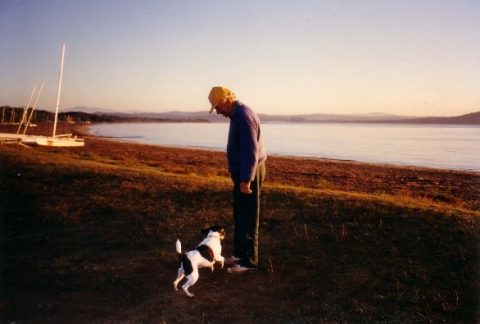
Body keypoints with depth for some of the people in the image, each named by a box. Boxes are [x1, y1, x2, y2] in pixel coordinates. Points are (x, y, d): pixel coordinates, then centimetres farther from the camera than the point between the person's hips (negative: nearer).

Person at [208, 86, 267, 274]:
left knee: (248, 218, -3)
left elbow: (251, 151, -25)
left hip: (249, 174, -10)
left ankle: (249, 261, 7)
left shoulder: (244, 116, -20)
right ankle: (240, 253, 30)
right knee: (239, 216, 18)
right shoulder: (237, 115, 12)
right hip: (243, 173, 10)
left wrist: (246, 180, -25)